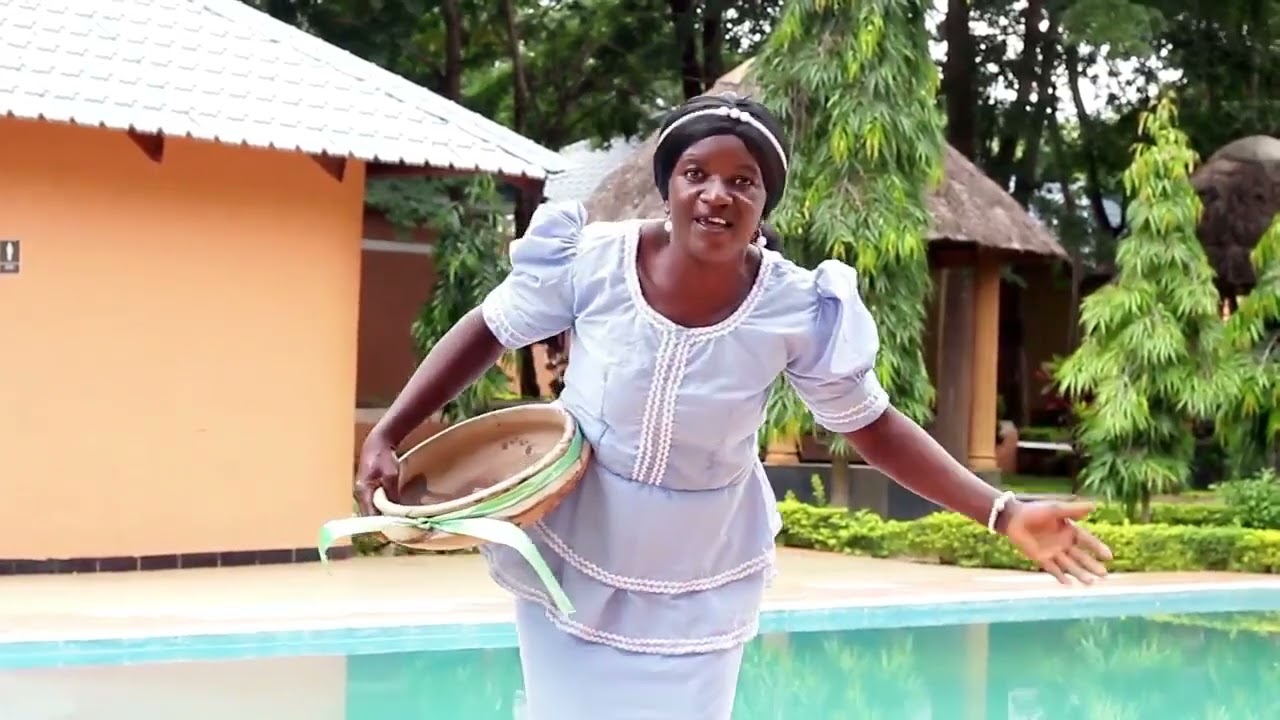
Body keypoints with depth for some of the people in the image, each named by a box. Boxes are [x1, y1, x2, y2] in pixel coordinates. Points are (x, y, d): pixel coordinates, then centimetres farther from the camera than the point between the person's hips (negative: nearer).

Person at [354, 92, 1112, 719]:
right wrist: (388, 436, -9)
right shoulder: (593, 260, -20)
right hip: (572, 564, 0)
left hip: (698, 590, 0)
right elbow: (486, 331, -4)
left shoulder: (798, 310, -19)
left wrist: (1002, 512, -13)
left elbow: (875, 427, -7)